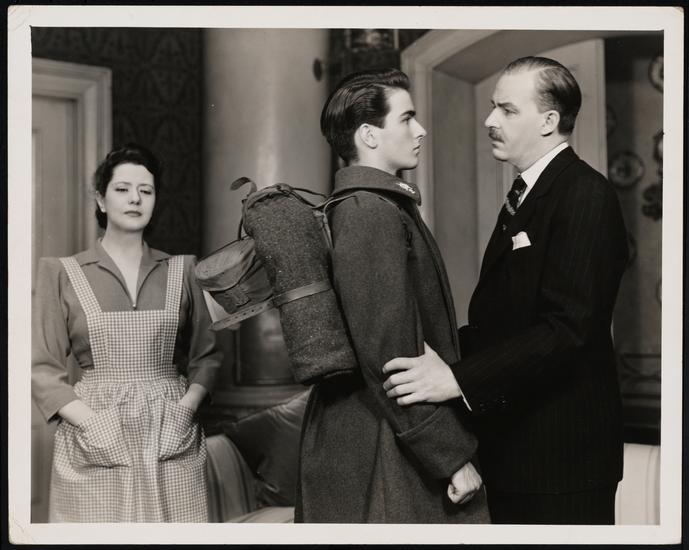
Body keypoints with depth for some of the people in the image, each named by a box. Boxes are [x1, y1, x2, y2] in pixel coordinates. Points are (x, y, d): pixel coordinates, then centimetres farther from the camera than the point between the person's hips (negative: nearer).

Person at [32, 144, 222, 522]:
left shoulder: (181, 270, 10)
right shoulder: (62, 274, 4)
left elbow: (206, 354, 12)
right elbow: (43, 369, 1)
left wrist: (186, 406, -5)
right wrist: (90, 421, -11)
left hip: (170, 438, 2)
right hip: (95, 447, -1)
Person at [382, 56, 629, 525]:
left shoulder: (586, 196, -15)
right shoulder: (525, 197, 16)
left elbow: (568, 327, -24)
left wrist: (460, 378, -28)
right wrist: (441, 355, 2)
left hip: (561, 449, -9)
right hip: (513, 442, 9)